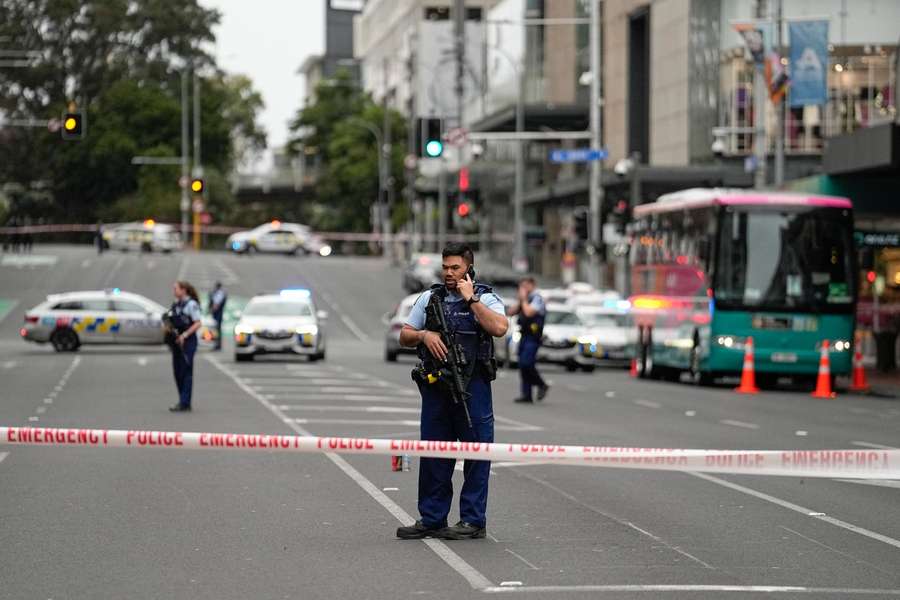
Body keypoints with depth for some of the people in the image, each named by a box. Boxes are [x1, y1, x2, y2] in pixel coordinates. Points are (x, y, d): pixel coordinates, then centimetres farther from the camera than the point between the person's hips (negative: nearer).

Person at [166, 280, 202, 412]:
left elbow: (197, 323, -13)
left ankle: (184, 403, -8)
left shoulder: (191, 304, -9)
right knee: (178, 372, 9)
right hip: (176, 342, 8)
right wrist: (169, 326, 1)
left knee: (186, 372, -8)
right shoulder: (175, 304, 15)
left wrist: (184, 335, -21)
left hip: (187, 341, -8)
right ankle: (183, 401, 18)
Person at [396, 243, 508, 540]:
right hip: (435, 386, 4)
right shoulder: (429, 298, 12)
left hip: (472, 388, -4)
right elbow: (404, 336, 14)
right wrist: (424, 334, -7)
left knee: (476, 453, -1)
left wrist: (471, 299, -15)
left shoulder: (485, 298, 0)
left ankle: (473, 520, 5)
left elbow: (499, 328, -20)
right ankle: (431, 520, 15)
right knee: (433, 454, 8)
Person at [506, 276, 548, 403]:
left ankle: (542, 385, 0)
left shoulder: (537, 299, -7)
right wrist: (519, 301, 4)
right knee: (523, 365, 5)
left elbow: (529, 312, -23)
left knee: (526, 363, -18)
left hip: (533, 337, -9)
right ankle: (526, 394, 7)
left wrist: (524, 299, -10)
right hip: (523, 336, 9)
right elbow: (511, 312, 14)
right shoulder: (525, 300, 19)